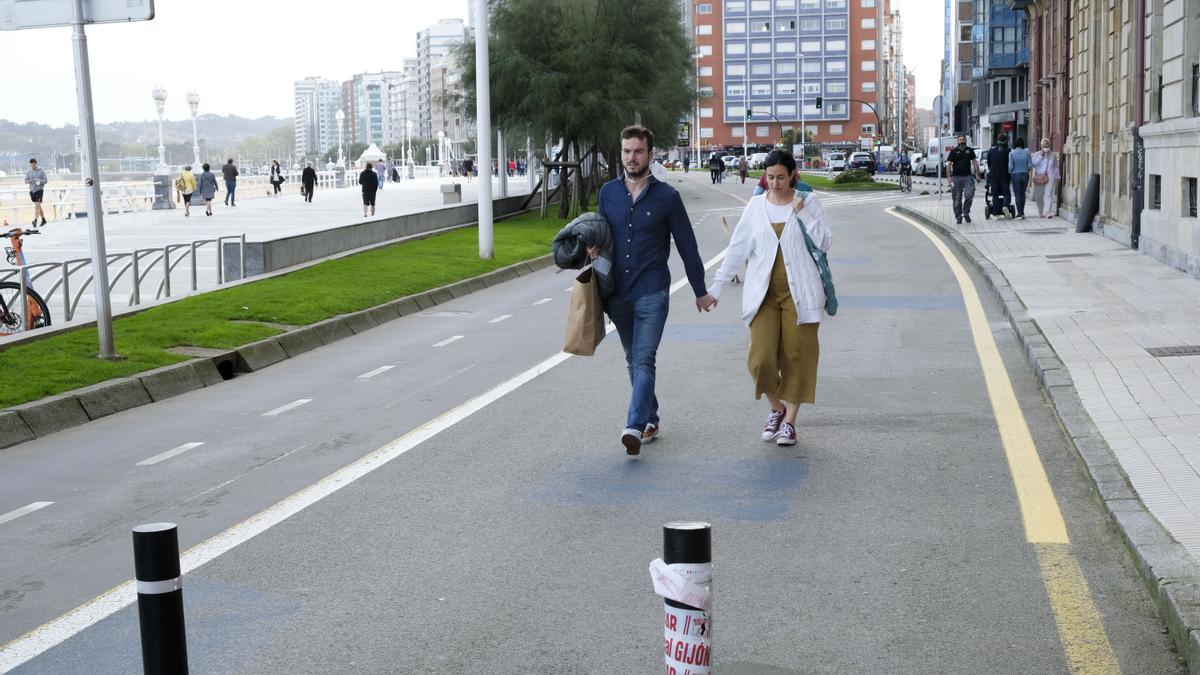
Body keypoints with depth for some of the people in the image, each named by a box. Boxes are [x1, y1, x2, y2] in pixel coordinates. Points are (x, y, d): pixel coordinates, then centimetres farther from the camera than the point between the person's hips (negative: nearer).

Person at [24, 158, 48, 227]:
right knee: (37, 206, 12)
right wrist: (30, 181, -14)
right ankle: (43, 220, 23)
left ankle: (35, 221, -22)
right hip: (32, 190, 5)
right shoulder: (28, 172, 7)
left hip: (39, 190, -5)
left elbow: (45, 181, -6)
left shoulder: (41, 171, -4)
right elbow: (26, 181, 8)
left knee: (37, 205, -15)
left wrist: (37, 180, -22)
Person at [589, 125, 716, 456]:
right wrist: (593, 249, -4)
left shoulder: (666, 196, -2)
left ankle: (635, 426, -22)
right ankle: (650, 420, 25)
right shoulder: (608, 192, 7)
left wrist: (700, 291, 7)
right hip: (618, 293, 5)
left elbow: (687, 245, 3)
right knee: (633, 361, 12)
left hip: (652, 292, -4)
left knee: (643, 360, -14)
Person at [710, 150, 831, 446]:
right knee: (761, 358, -8)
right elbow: (737, 248, 9)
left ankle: (789, 422, 12)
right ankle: (776, 409, 18)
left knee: (797, 356, 0)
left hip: (799, 292, -1)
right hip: (763, 292, 1)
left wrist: (802, 213, -13)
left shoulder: (808, 202, 3)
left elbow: (824, 242, -4)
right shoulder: (756, 205, 7)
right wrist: (717, 286, 6)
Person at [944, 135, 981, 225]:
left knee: (969, 195, -14)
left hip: (968, 176, 1)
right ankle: (958, 217, 11)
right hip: (956, 177, -1)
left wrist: (977, 174, 5)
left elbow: (974, 162, 13)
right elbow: (948, 165, 0)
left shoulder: (970, 150, 10)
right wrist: (949, 177, -9)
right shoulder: (954, 151, 3)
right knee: (957, 199, 2)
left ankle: (966, 212, 7)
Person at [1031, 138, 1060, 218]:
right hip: (1039, 178, 1)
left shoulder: (1053, 155, 10)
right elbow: (1033, 163, -8)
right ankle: (1040, 212, 19)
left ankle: (1048, 212, -20)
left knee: (1048, 195, -13)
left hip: (1050, 178, -1)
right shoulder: (1037, 154, 7)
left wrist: (1057, 177, 16)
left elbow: (1056, 167, 17)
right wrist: (1041, 156, -11)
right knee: (1038, 196, 3)